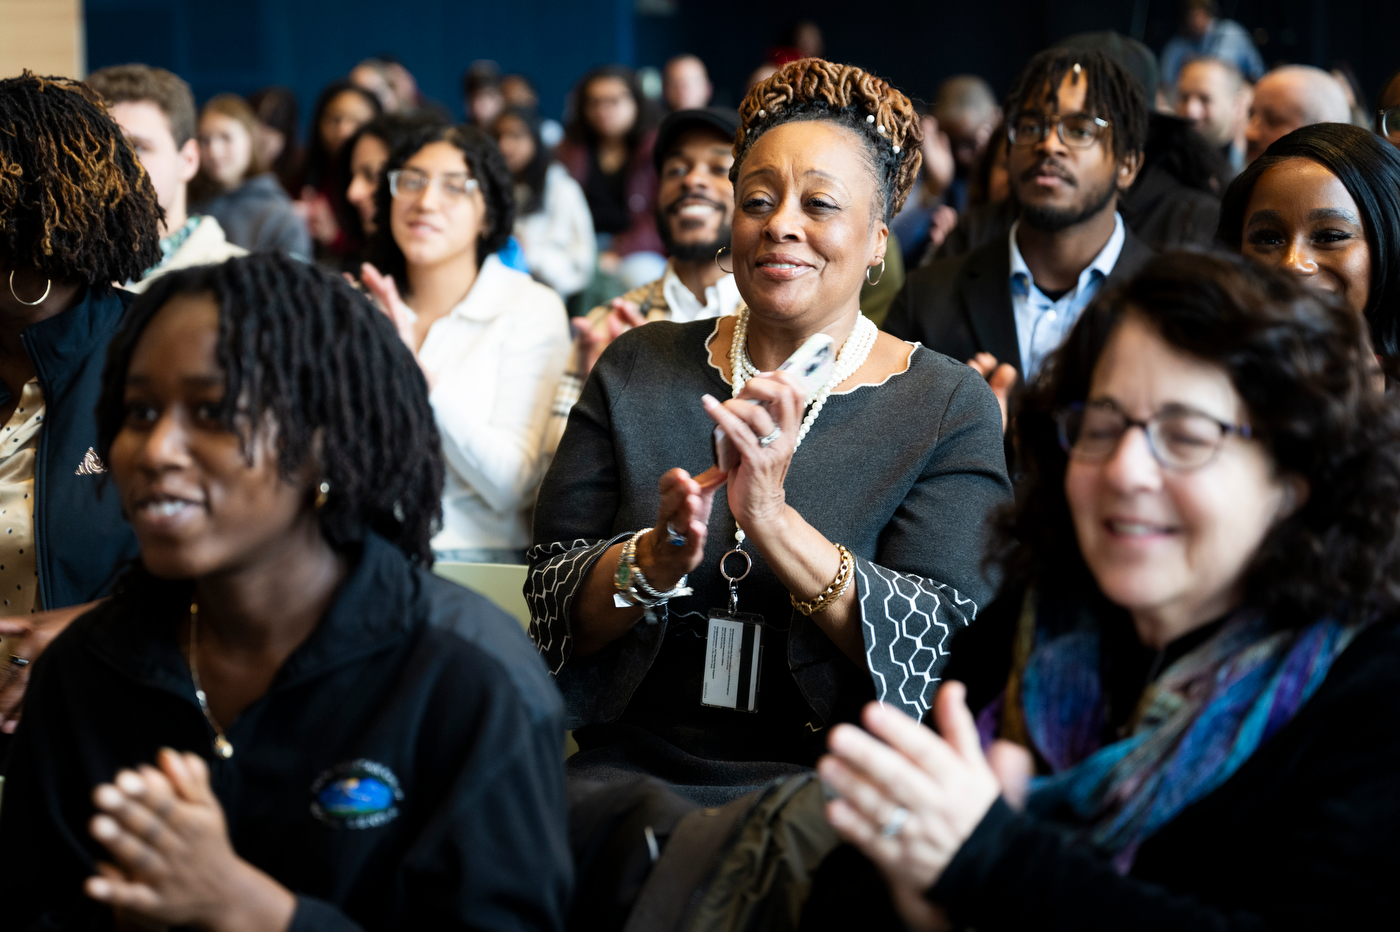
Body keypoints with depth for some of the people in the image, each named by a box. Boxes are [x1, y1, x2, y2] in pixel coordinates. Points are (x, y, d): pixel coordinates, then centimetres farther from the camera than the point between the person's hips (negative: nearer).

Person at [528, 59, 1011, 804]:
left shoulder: (949, 406, 1)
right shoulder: (636, 371, 9)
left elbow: (946, 649, -11)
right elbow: (551, 607, 4)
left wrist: (774, 522, -24)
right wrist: (655, 558, -18)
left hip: (835, 782, -2)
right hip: (635, 764, 2)